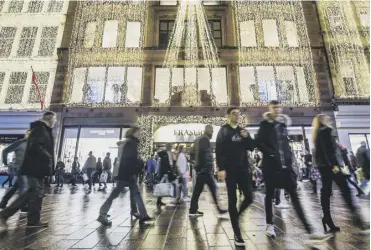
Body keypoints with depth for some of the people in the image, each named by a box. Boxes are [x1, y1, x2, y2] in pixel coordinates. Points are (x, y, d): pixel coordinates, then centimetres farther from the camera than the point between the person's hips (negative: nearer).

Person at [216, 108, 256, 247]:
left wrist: (247, 137, -7)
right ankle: (237, 235, 11)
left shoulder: (243, 130, 13)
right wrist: (221, 169, -18)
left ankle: (236, 216, 33)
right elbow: (219, 151, -10)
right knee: (232, 200, 1)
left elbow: (252, 148, 12)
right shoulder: (224, 130, -3)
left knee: (249, 198, 4)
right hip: (230, 170, -5)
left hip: (243, 168, 5)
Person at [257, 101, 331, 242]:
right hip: (271, 164, -4)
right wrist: (270, 153, -16)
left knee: (294, 196, 3)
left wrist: (289, 156, 9)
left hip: (285, 164, 4)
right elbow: (259, 143, -9)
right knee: (270, 194, 8)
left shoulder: (283, 123, 12)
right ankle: (270, 225, 23)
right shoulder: (265, 124, -3)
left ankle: (309, 231, 5)